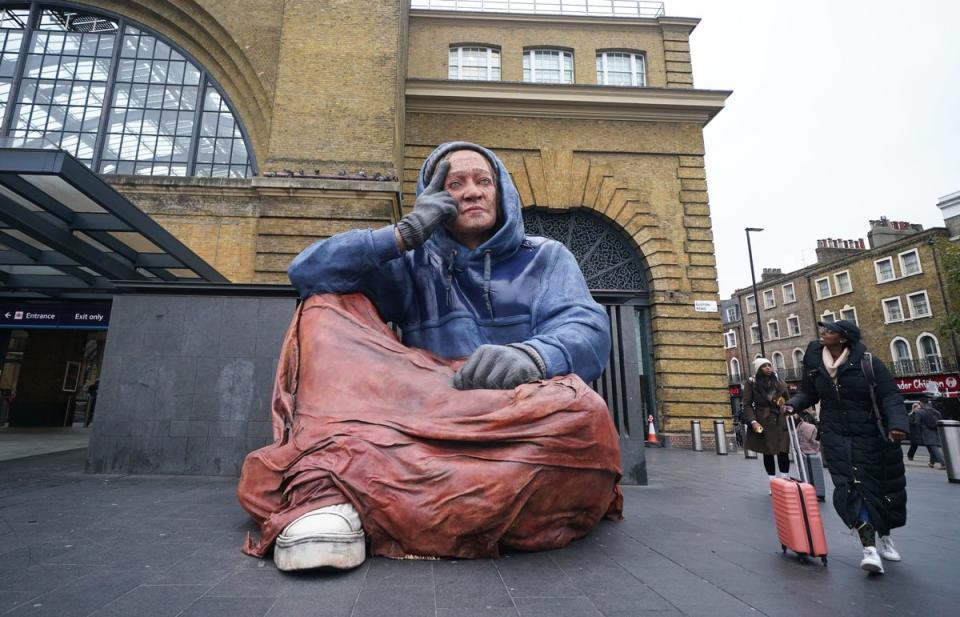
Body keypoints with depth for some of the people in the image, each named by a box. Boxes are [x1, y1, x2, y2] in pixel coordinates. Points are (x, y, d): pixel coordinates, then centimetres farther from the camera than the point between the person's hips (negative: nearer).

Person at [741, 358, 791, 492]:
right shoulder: (751, 383, -3)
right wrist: (753, 421, -16)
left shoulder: (778, 380, 9)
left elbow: (787, 399, 17)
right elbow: (747, 405, -5)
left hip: (779, 421, 2)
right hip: (763, 422, -2)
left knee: (783, 451, -2)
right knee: (768, 452, 5)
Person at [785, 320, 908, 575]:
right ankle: (869, 547, -10)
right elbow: (808, 393, 10)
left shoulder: (867, 362, -11)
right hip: (836, 436, 1)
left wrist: (897, 423, -27)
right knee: (851, 486, -12)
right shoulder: (814, 363, -2)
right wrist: (793, 403, -10)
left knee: (880, 486, 13)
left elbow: (890, 396, -12)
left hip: (871, 435, -1)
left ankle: (884, 536, 38)